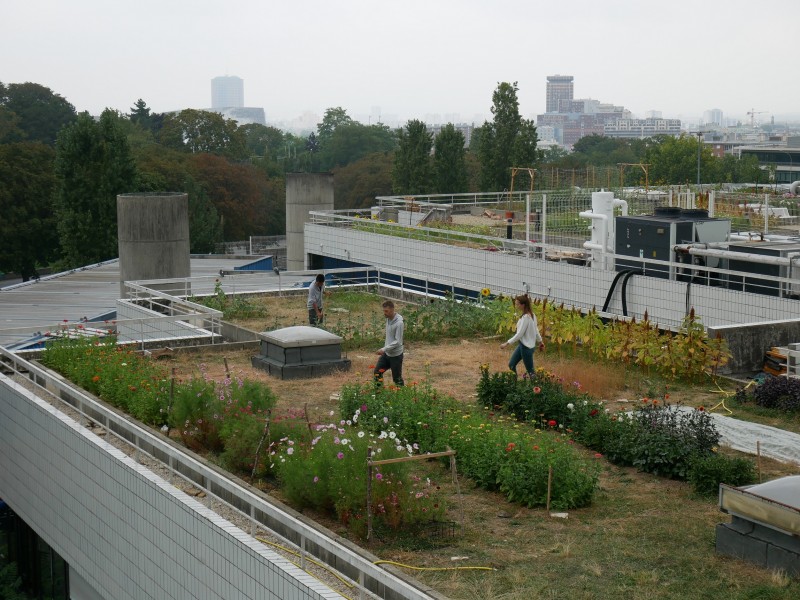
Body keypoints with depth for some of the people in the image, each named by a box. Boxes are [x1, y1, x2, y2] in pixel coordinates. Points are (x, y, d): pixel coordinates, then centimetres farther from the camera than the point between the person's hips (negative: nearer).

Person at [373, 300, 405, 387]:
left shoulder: (399, 323, -24)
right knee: (377, 372, 9)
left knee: (397, 378, 4)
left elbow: (398, 341, -25)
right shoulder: (388, 319, 2)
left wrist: (384, 349, -27)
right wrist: (384, 349, 16)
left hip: (396, 355, -8)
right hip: (386, 353, 8)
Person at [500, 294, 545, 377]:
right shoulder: (531, 315, 3)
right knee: (511, 365, 14)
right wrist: (540, 341, 24)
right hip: (522, 344, 9)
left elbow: (519, 334, -24)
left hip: (527, 347, -9)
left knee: (530, 371, 3)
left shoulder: (526, 317, -24)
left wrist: (507, 343, -22)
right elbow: (536, 330, 13)